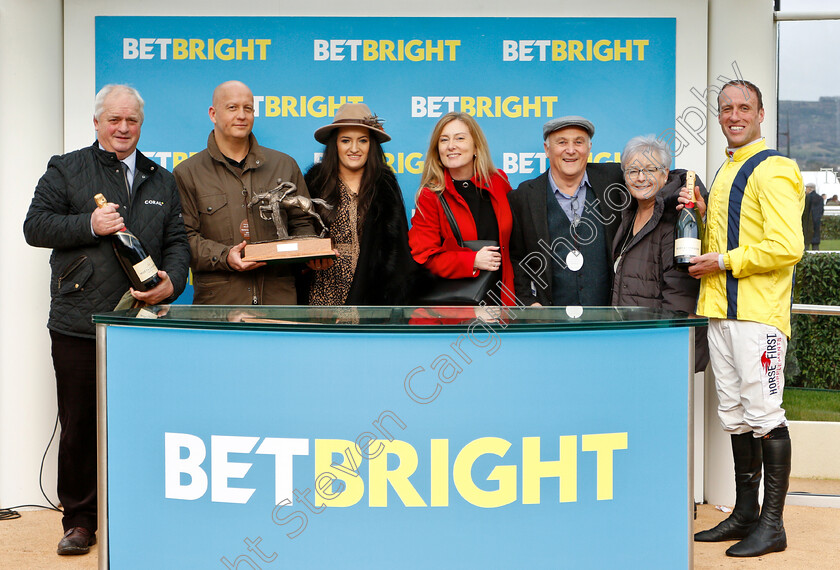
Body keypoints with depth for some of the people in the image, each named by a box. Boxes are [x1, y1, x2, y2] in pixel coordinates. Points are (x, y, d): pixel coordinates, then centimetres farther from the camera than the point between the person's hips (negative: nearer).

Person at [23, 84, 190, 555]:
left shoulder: (162, 181, 17)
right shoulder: (65, 171, 9)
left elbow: (177, 241, 13)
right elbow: (35, 226, 1)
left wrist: (171, 282, -6)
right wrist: (89, 225, -12)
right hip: (79, 323, -2)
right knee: (79, 425, 4)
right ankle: (80, 521, 16)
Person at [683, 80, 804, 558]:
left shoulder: (773, 170, -9)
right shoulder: (726, 172, 20)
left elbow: (787, 246, -19)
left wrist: (725, 262, -13)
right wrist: (702, 215, 9)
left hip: (758, 312, -9)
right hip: (722, 310, 9)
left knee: (764, 414, -5)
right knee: (735, 415, 12)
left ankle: (772, 524, 2)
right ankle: (745, 513, 22)